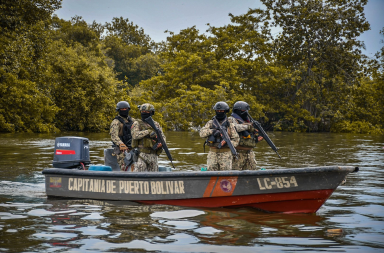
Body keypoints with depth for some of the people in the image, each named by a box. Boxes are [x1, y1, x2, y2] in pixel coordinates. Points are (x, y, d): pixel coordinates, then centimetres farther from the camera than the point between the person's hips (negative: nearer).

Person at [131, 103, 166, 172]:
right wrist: (148, 132, -21)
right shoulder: (137, 124, 3)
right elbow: (135, 135, -14)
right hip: (141, 154, -4)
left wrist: (160, 143, -12)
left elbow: (163, 137, 11)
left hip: (153, 155, 4)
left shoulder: (156, 124, 14)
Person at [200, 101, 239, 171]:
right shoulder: (210, 123, 11)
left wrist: (227, 143, -17)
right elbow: (202, 133, -4)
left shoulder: (229, 125, 5)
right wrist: (212, 131, -20)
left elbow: (236, 140, 2)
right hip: (212, 154, 2)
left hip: (225, 154, -2)